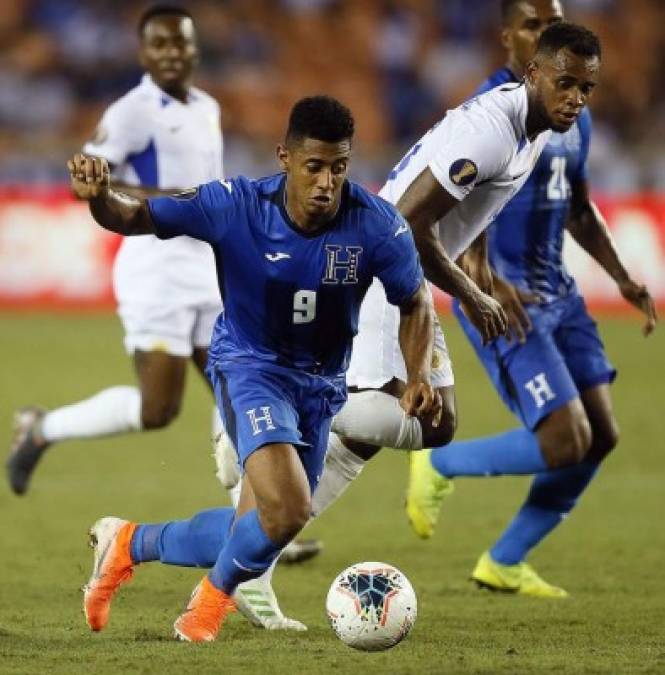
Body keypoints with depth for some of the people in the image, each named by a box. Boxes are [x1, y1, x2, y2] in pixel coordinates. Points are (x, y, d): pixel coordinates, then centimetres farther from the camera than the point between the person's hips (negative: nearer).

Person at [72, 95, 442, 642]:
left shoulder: (377, 225, -19)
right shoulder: (235, 206, -23)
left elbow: (415, 303, -1)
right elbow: (138, 218, -15)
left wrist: (419, 376, -16)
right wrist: (99, 197, -37)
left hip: (322, 384, 4)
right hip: (250, 366, -4)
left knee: (254, 534, 12)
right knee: (287, 510, -27)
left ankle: (126, 544, 38)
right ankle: (216, 596, 5)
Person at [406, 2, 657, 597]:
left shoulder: (573, 113, 13)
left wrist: (623, 277, 15)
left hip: (556, 291, 9)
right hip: (502, 300, -9)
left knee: (600, 437, 4)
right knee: (565, 441, -16)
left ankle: (503, 563, 18)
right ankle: (438, 466, 8)